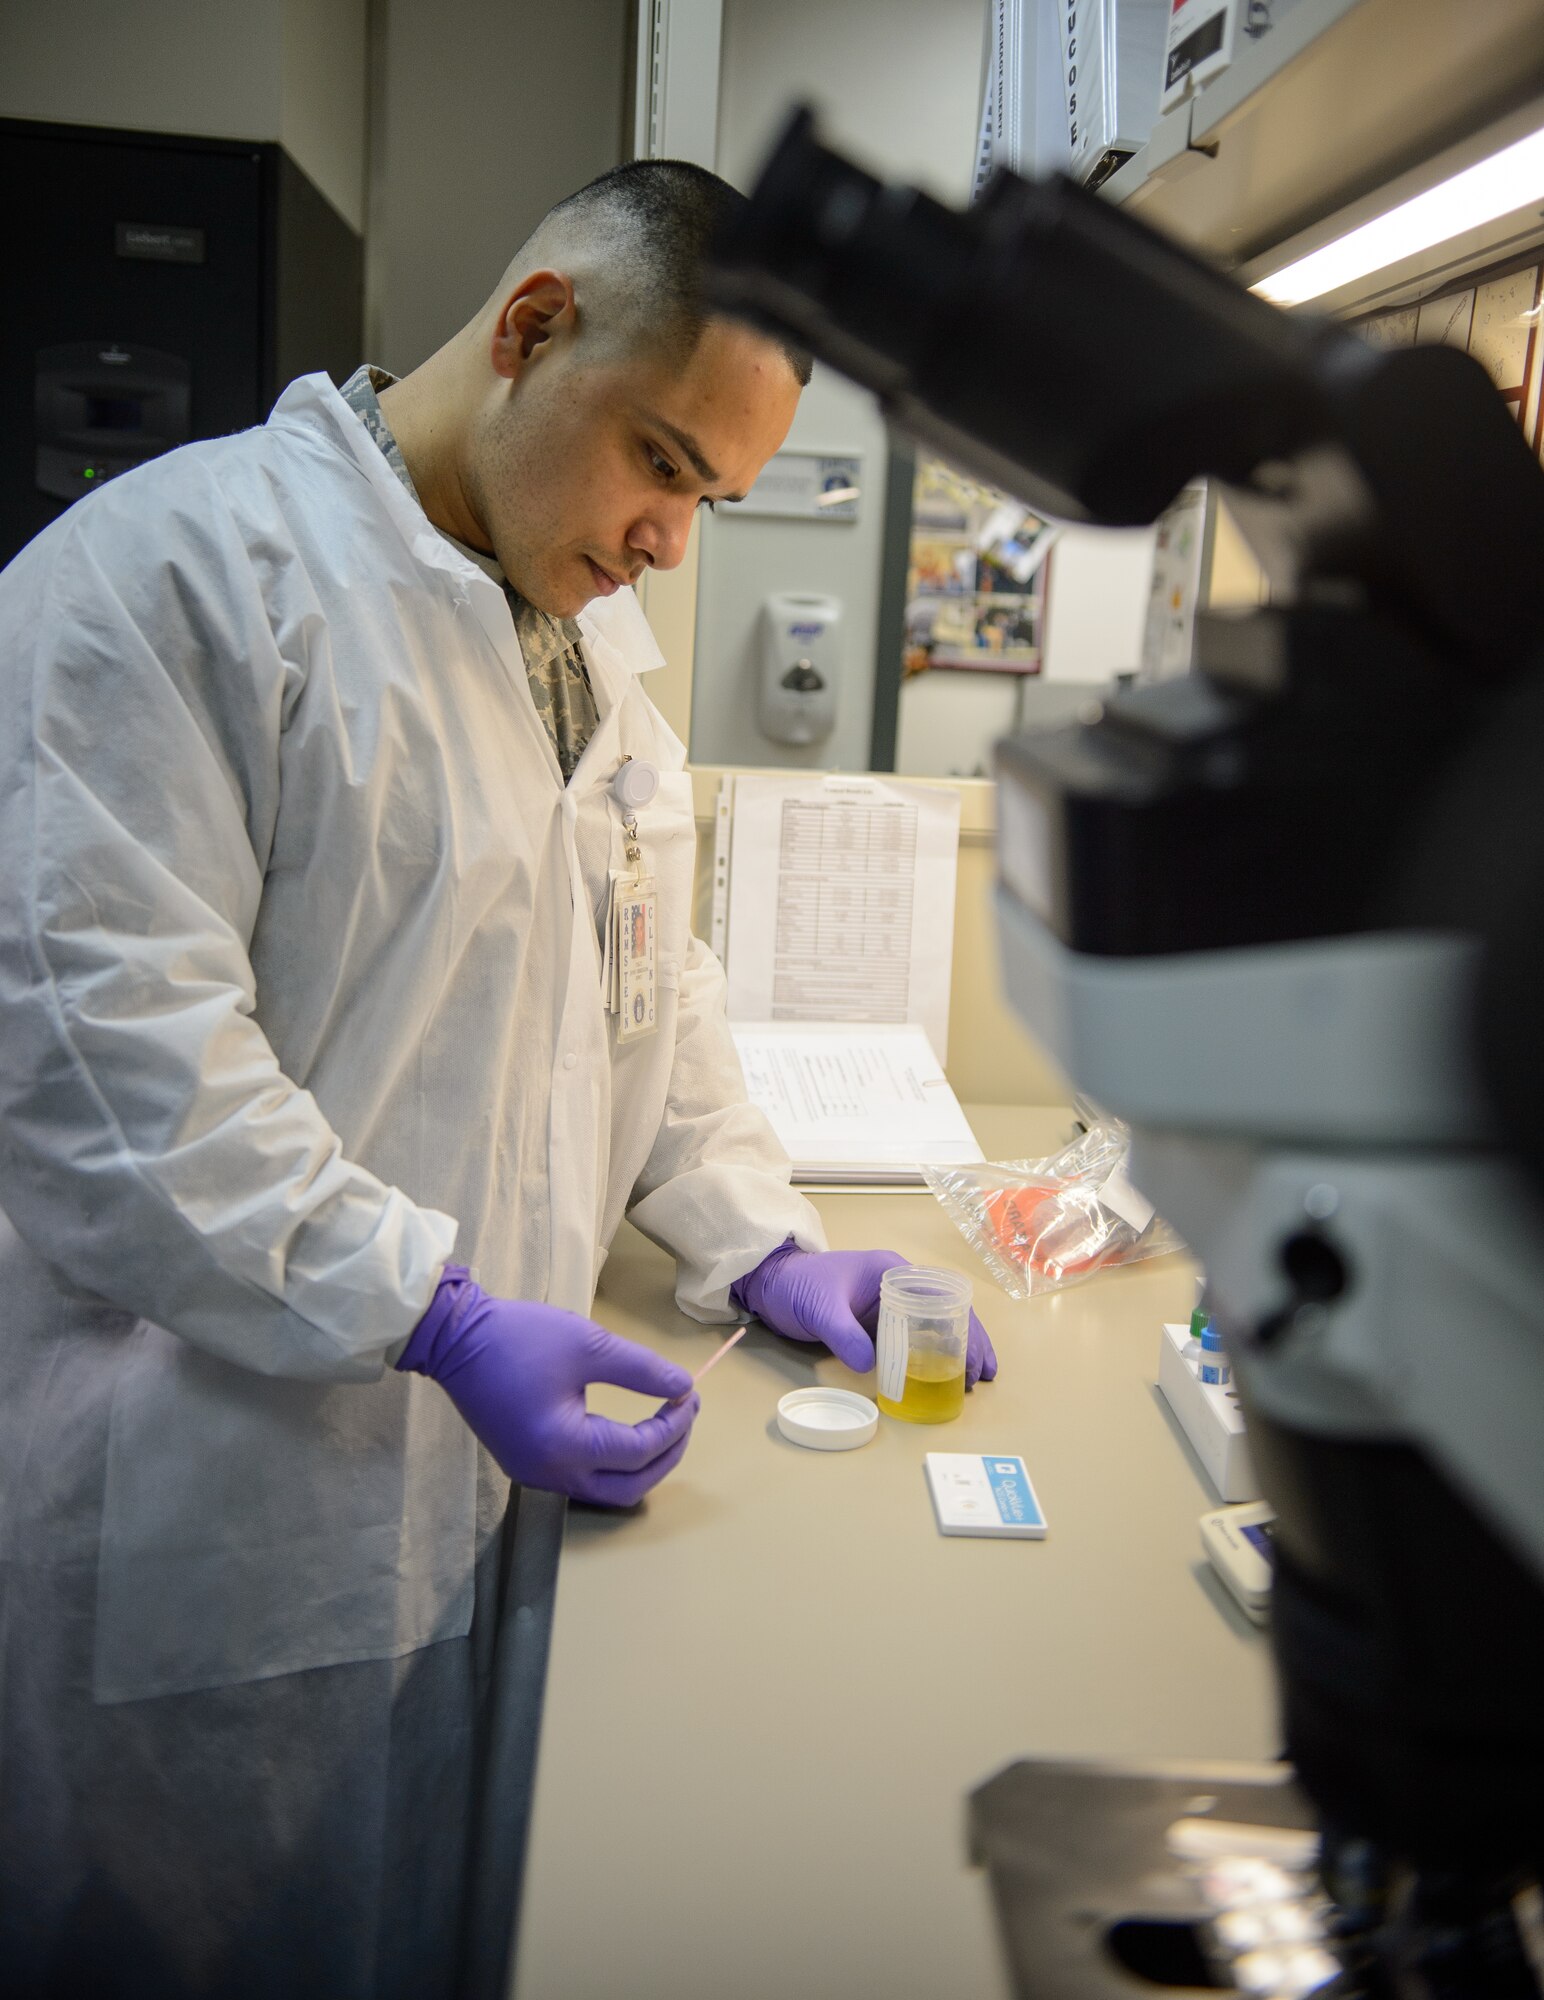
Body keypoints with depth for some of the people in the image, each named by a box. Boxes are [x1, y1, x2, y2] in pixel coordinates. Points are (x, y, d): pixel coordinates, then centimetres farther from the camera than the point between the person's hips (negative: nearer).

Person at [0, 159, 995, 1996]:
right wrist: (438, 1319, -24)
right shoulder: (179, 565, -15)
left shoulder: (594, 630, 12)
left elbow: (647, 971, 17)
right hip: (221, 1503, -6)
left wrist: (760, 1245, 7)